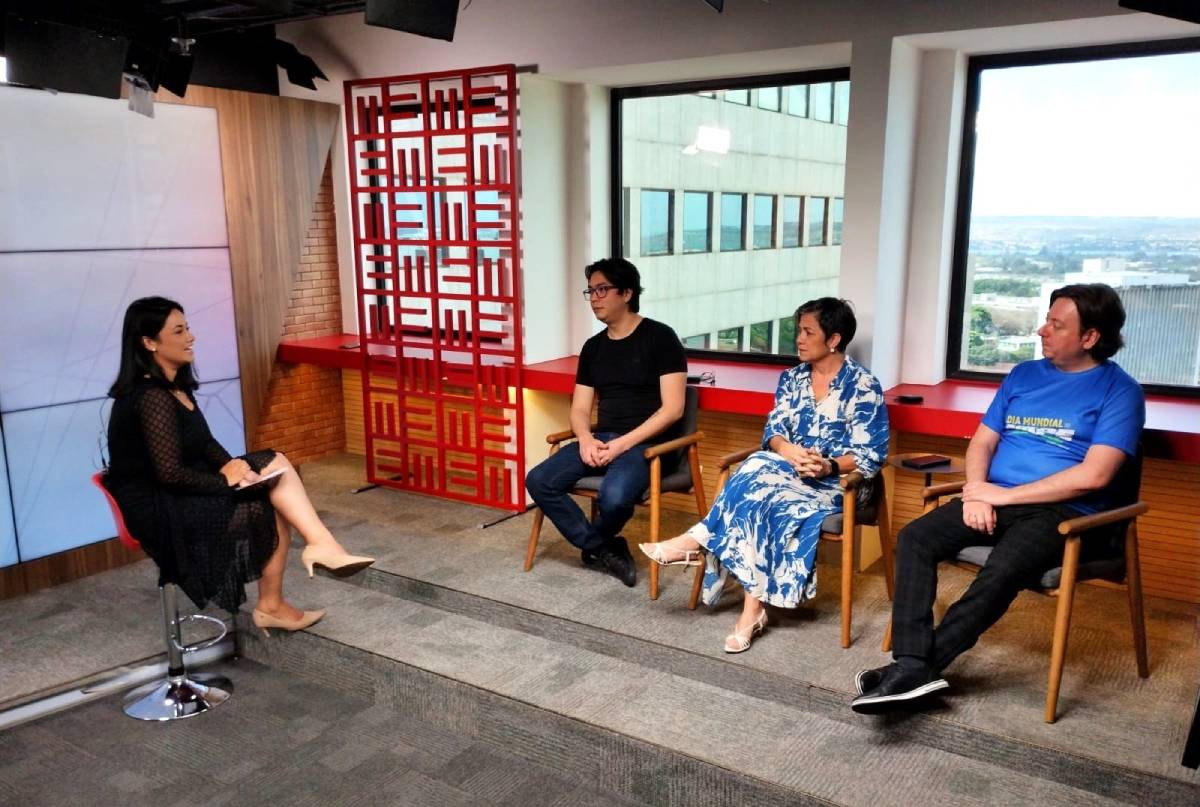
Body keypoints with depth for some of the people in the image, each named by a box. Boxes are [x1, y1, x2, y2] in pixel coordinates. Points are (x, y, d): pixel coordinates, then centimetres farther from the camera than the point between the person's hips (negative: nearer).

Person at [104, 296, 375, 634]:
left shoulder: (175, 386, 9)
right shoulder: (152, 398, -21)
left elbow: (204, 442, 15)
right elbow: (169, 473, -25)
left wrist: (231, 466, -5)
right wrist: (225, 481, -12)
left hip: (184, 492, 9)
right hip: (160, 508, -9)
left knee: (276, 464, -5)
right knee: (276, 509, -10)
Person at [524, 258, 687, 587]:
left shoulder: (660, 337, -5)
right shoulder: (593, 347, 14)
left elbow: (672, 409, -11)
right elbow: (579, 409, 14)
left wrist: (623, 444, -18)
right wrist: (586, 440, -10)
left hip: (648, 442, -6)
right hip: (601, 439, 6)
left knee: (614, 496, -35)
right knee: (539, 482, -16)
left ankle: (595, 544, 2)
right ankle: (606, 548, -4)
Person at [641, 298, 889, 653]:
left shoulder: (863, 386, -7)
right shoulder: (792, 378, 11)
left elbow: (870, 455, -10)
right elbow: (774, 430, 3)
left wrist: (828, 466, -28)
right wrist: (789, 451, -21)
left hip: (838, 481, -4)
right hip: (788, 471, 5)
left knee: (759, 489, -33)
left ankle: (698, 541, -20)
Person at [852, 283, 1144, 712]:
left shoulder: (1119, 390, -2)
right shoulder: (1023, 374, 15)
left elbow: (1094, 475, -13)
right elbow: (982, 442, 14)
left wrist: (1004, 495, -13)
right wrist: (975, 492, -7)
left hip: (1060, 510, -5)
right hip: (994, 499, 6)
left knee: (1000, 573, -34)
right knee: (915, 538, -19)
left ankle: (913, 666, -24)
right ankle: (914, 664, -27)